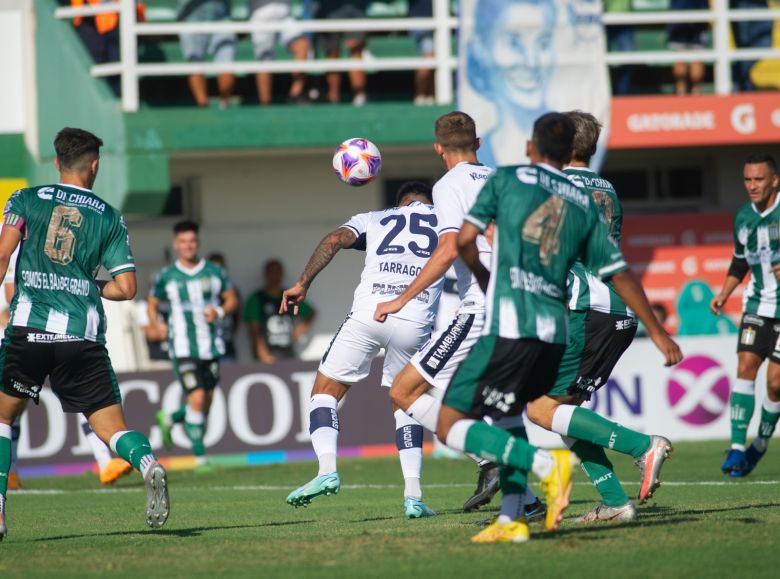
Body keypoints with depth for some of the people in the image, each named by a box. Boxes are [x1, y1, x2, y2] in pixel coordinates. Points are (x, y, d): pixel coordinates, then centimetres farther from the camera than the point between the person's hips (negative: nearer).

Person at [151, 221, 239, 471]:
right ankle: (200, 457, -8)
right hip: (184, 348, -3)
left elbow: (232, 299, 12)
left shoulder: (215, 272, 4)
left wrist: (220, 311, -9)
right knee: (197, 398, -16)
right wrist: (156, 324, -6)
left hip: (212, 346, 4)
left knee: (206, 404, 9)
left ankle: (168, 419, 39)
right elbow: (152, 303, 13)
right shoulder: (166, 277, 0)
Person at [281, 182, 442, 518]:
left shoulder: (375, 219, 23)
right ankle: (413, 495, 6)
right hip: (416, 323, 1)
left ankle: (327, 468, -11)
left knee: (325, 391, 12)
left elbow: (335, 240, 7)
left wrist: (302, 284, 4)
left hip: (368, 314, -1)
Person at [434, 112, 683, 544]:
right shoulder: (584, 205, 14)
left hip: (508, 328, -6)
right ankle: (511, 520, 13)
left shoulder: (506, 180, 4)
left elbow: (465, 241, -1)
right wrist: (657, 331, 22)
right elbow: (620, 274, 15)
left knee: (451, 426, -4)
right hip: (555, 334, 6)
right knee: (506, 416, 24)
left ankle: (544, 464, -21)